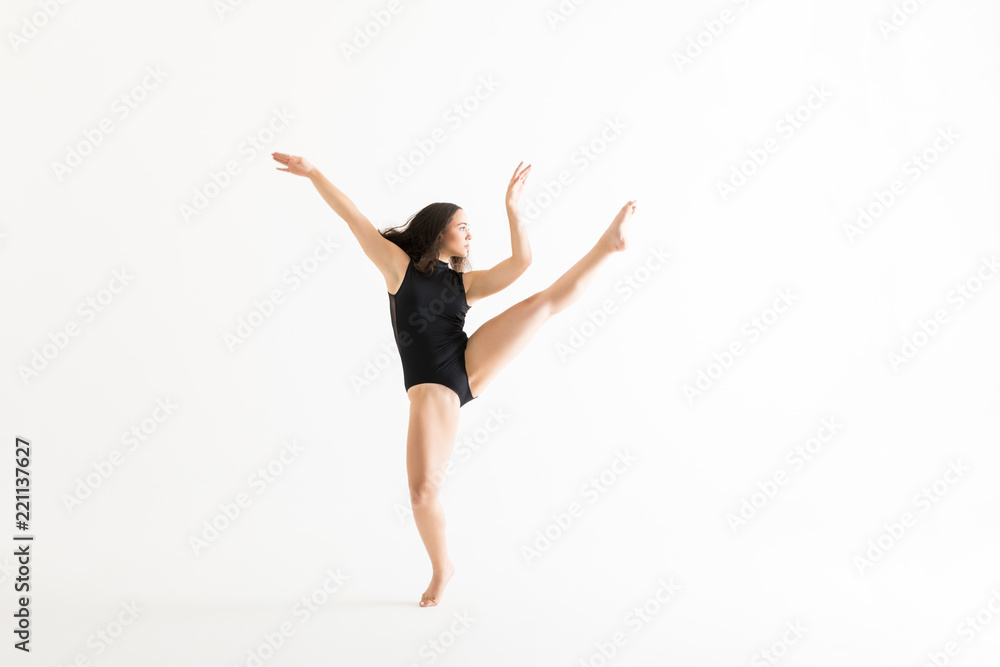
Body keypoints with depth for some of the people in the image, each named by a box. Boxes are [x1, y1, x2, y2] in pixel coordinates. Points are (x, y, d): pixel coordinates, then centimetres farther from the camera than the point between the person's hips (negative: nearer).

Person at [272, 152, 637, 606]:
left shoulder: (467, 282, 15)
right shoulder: (400, 264, 8)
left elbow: (521, 261, 4)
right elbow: (353, 217, 6)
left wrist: (513, 207, 0)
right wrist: (313, 172, 4)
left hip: (471, 367, 3)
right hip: (430, 388, -3)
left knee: (544, 302, -6)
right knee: (423, 491, -7)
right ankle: (442, 568, 17)